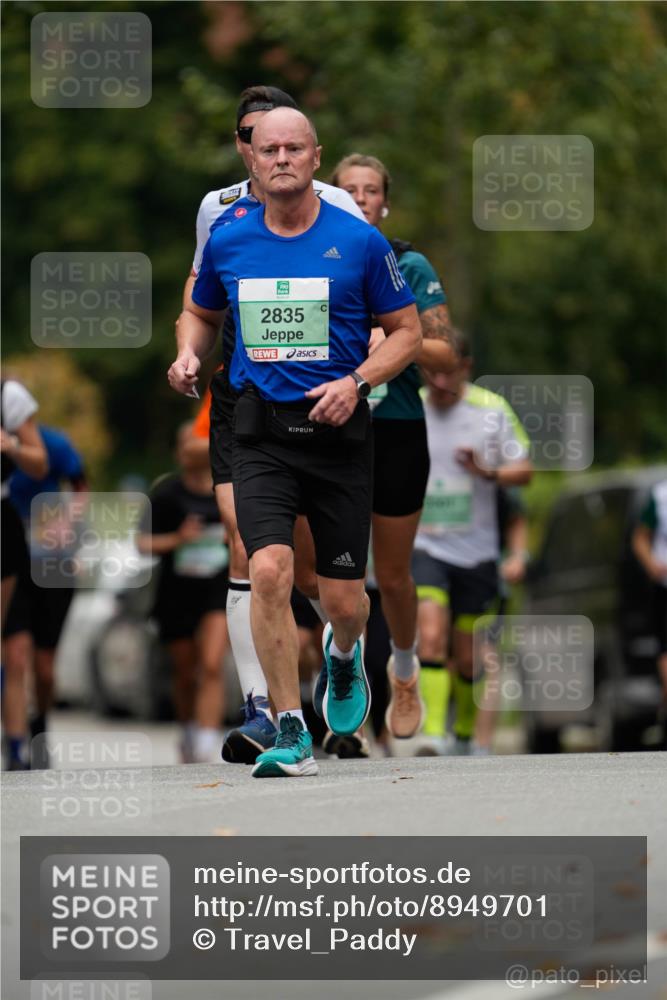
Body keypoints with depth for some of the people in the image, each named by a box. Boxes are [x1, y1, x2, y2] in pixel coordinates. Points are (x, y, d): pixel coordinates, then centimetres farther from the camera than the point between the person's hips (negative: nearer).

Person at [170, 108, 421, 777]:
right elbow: (201, 313, 23)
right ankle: (291, 737, -13)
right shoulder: (228, 244, 4)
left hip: (338, 430, -1)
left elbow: (407, 331, 5)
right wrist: (189, 353, 1)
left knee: (342, 600, 3)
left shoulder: (359, 242, -2)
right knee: (269, 570, -20)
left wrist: (355, 382, -10)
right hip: (262, 433, 1)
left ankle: (343, 654, 43)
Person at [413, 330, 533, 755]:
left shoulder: (493, 409, -3)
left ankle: (465, 735, 31)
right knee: (432, 636, -22)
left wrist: (488, 472, -18)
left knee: (467, 658, 7)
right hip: (424, 547, -1)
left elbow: (524, 471, 0)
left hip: (476, 552, 1)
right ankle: (432, 736, -27)